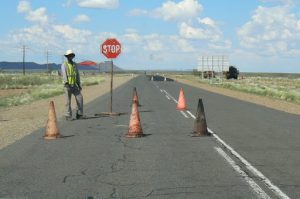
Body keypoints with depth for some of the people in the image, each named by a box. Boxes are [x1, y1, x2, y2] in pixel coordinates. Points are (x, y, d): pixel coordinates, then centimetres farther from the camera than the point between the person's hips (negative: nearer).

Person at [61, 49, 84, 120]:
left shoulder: (75, 65, 11)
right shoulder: (64, 65, -5)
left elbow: (77, 75, 15)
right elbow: (64, 74, -18)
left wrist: (79, 85, 10)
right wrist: (66, 83, -31)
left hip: (74, 85, 5)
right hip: (67, 85, -4)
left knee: (80, 98, -7)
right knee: (68, 101, -3)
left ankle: (79, 114, 0)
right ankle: (68, 116, 5)